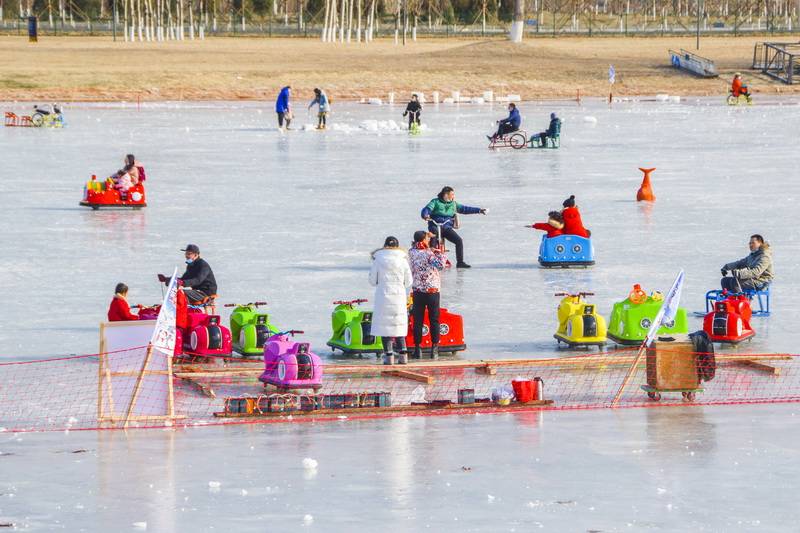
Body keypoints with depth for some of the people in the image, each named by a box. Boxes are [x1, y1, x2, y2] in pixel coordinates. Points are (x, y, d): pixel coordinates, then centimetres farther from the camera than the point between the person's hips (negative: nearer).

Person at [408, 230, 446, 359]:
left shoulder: (411, 252, 0)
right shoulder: (429, 254, -14)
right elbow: (440, 265, -25)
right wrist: (440, 253, -9)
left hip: (417, 292, 3)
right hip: (432, 291, -3)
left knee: (418, 321, 7)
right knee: (434, 321, 6)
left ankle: (417, 349, 5)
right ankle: (434, 349, 6)